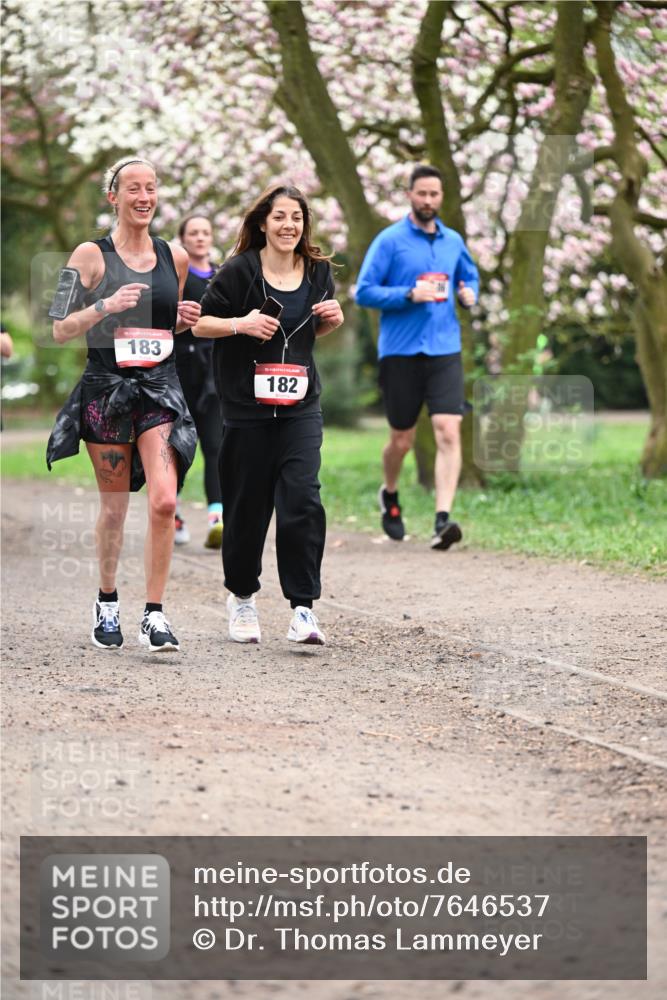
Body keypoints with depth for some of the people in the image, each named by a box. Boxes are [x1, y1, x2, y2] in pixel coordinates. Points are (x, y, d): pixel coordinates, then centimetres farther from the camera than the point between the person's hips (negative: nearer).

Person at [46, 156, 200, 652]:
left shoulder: (175, 257, 9)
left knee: (164, 502, -13)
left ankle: (154, 615, -5)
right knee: (114, 505, 7)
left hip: (160, 388, 2)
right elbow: (60, 330, -5)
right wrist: (107, 305, -19)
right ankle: (107, 602, 28)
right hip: (107, 389, -2)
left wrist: (183, 319, 2)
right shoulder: (92, 255, -3)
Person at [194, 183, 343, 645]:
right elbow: (200, 322, -3)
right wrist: (240, 323, -19)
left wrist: (333, 320, 0)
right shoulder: (239, 271, -8)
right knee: (247, 506, 6)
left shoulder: (318, 270, 5)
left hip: (300, 405, 2)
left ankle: (303, 608, -8)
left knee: (302, 500, -12)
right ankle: (242, 597, 28)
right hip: (246, 405, -2)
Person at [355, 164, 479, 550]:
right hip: (400, 353, -2)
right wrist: (409, 295, -18)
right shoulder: (390, 240, -3)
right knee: (402, 439, 8)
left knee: (449, 432, -14)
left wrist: (470, 294, 3)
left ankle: (443, 520, -20)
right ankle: (390, 494, 40)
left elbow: (471, 276, 27)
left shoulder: (453, 241, 11)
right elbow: (364, 292, -6)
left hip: (445, 351, 3)